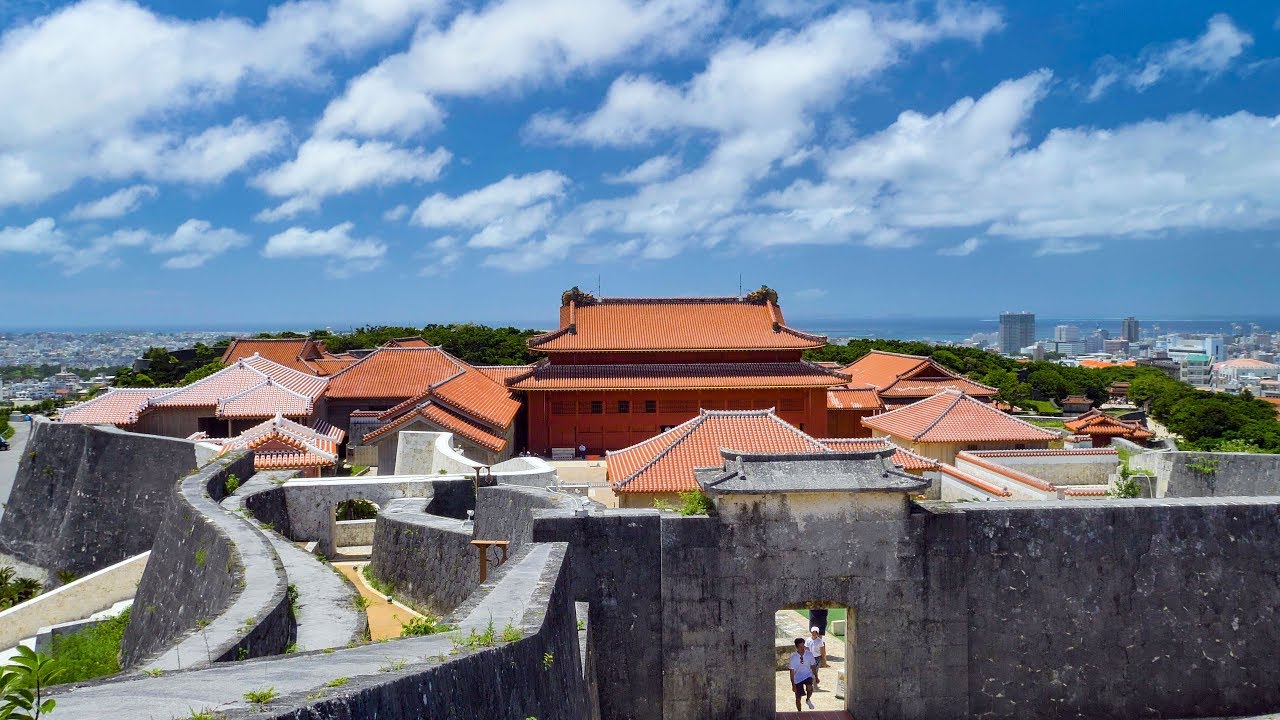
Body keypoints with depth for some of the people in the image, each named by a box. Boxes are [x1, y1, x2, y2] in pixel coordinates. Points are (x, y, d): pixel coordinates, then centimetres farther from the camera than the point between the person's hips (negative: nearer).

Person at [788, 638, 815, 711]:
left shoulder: (809, 654, -9)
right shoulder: (793, 657, -16)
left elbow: (812, 666, 5)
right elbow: (792, 671, -12)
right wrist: (793, 684, -13)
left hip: (808, 675, 1)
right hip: (798, 678, -1)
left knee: (810, 688, -29)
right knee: (798, 698, 6)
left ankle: (808, 700, 3)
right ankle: (799, 712, 30)